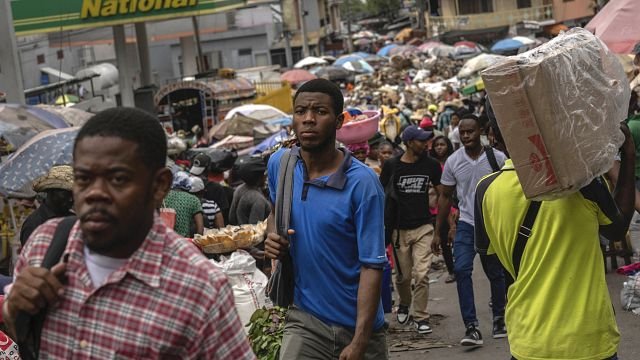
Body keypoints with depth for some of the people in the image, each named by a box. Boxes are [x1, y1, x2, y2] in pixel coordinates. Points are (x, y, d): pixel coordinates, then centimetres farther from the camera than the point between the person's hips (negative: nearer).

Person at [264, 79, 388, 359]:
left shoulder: (362, 183, -16)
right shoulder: (279, 164, -2)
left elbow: (372, 266, -17)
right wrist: (272, 236, -2)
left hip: (358, 325, -2)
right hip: (305, 318, 3)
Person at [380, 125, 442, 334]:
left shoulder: (430, 165, 3)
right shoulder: (392, 166, -2)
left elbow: (442, 193, 11)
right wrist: (382, 223, 1)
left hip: (423, 227, 0)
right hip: (399, 229, 0)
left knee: (421, 274, -9)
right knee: (403, 275, 10)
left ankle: (421, 317, 3)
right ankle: (404, 303, 39)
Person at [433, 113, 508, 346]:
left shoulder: (497, 158, -7)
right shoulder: (453, 161, -1)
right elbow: (445, 197, 6)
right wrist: (438, 233, 5)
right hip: (467, 224, 1)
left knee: (496, 274, 10)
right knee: (461, 269, -15)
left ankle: (499, 319, 30)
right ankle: (472, 326, -13)